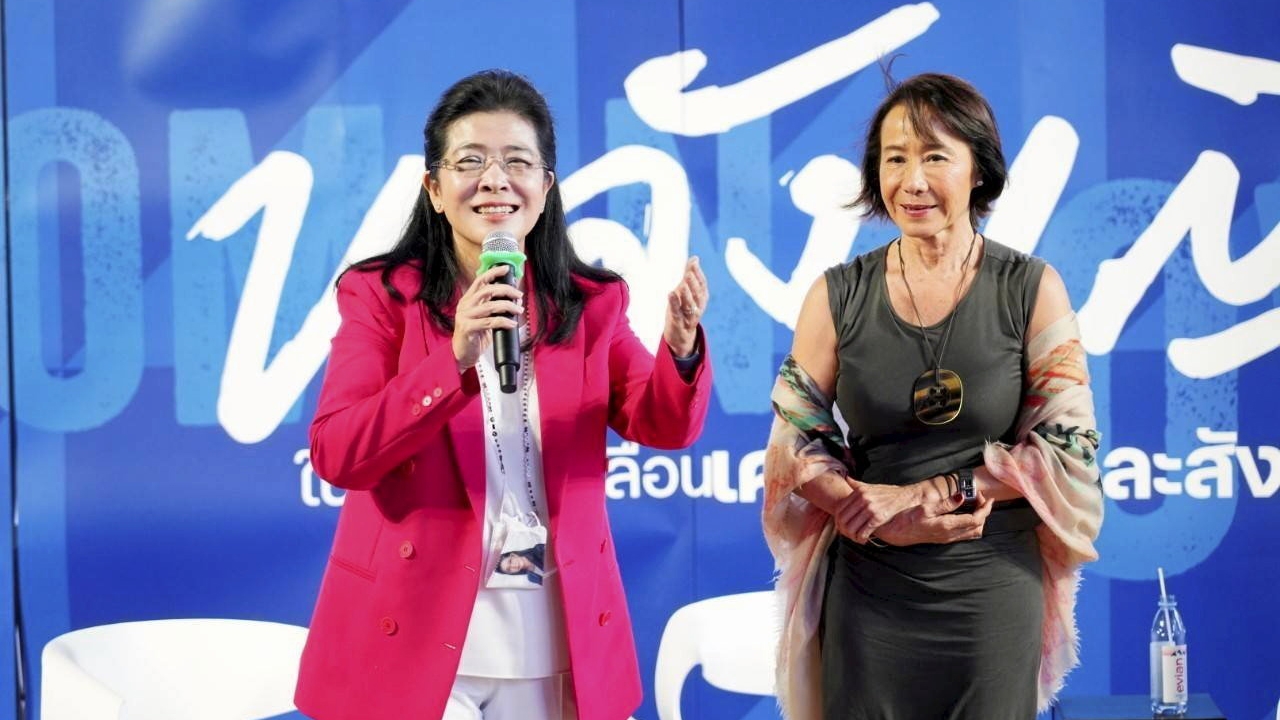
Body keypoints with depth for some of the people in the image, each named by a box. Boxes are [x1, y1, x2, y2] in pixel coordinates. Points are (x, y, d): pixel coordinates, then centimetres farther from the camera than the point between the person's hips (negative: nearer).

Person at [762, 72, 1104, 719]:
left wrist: (930, 493, -14)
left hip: (994, 591, -1)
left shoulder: (1031, 290, -4)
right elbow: (793, 443, 0)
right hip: (867, 588, 1)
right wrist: (879, 517, -16)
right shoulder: (838, 296, -1)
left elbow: (1068, 448, -6)